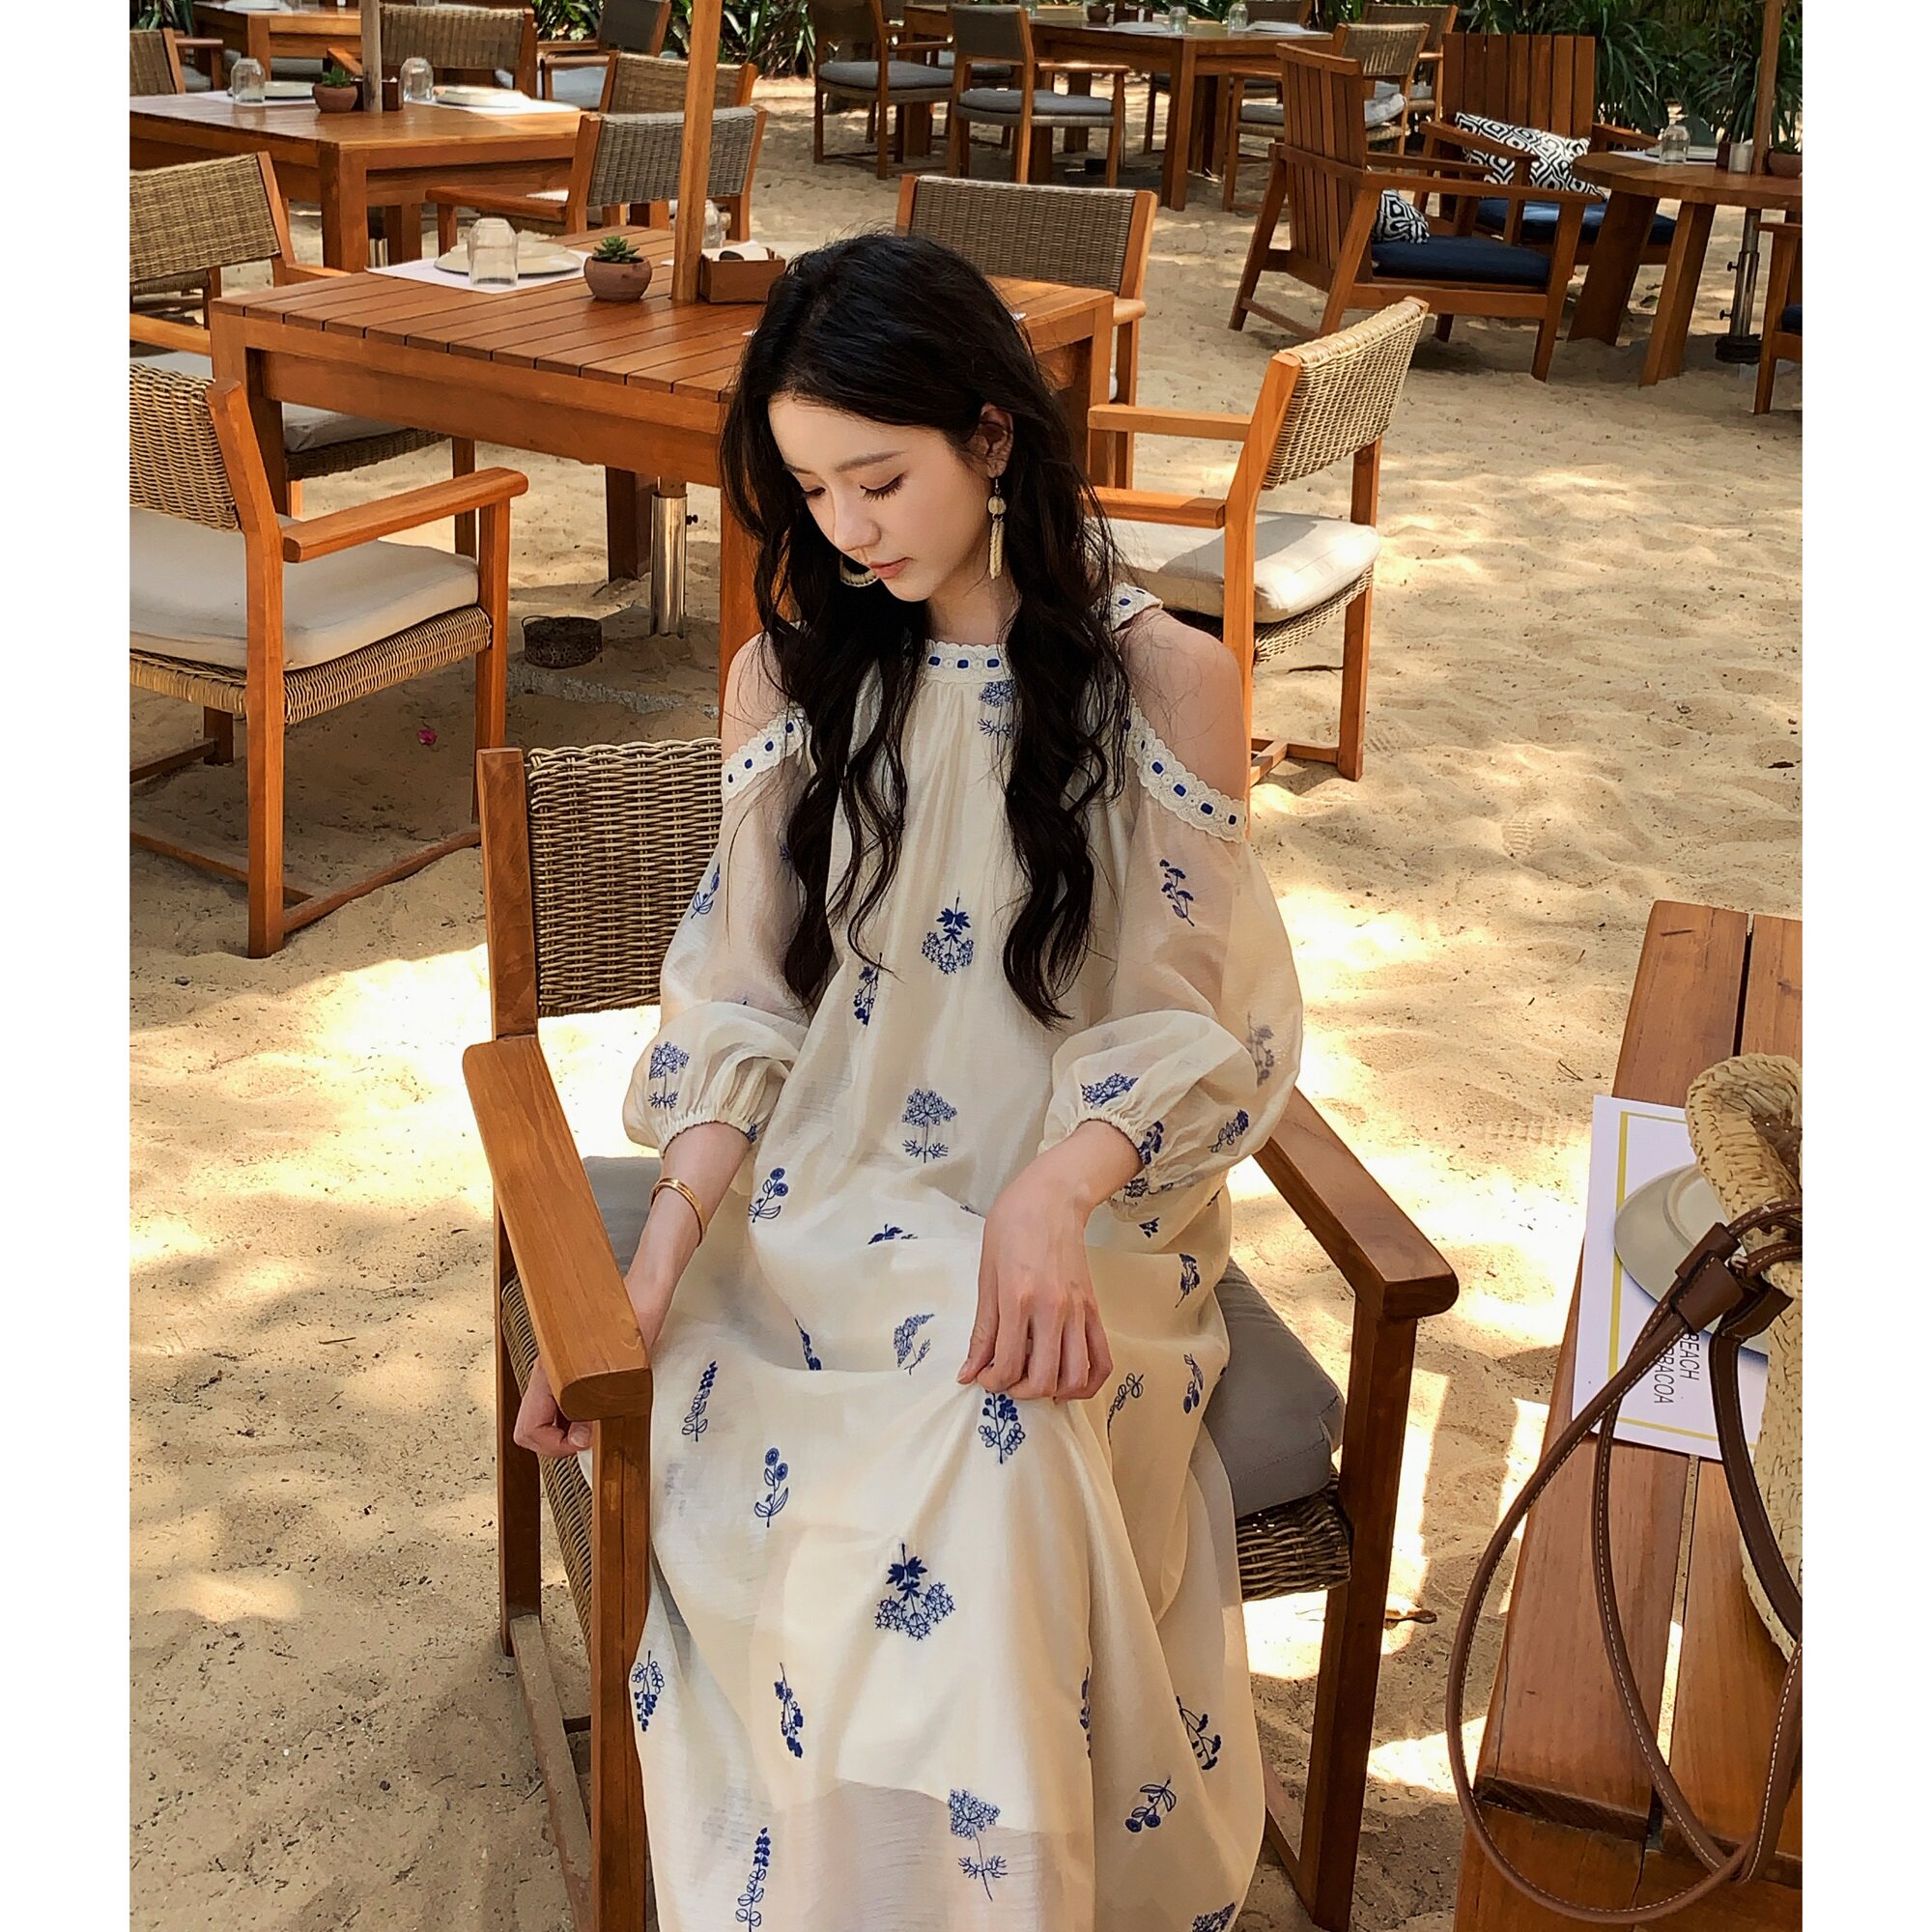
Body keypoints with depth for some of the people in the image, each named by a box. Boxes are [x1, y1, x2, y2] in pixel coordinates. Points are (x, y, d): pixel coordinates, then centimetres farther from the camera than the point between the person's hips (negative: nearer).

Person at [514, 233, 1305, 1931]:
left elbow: (1214, 1023, -3)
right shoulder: (790, 676, 7)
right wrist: (653, 1269, -8)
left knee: (996, 1453, -32)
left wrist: (1053, 1195, -23)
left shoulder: (1167, 682, 0)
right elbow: (740, 1010, 5)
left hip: (1084, 1225, -1)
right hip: (822, 1211, 2)